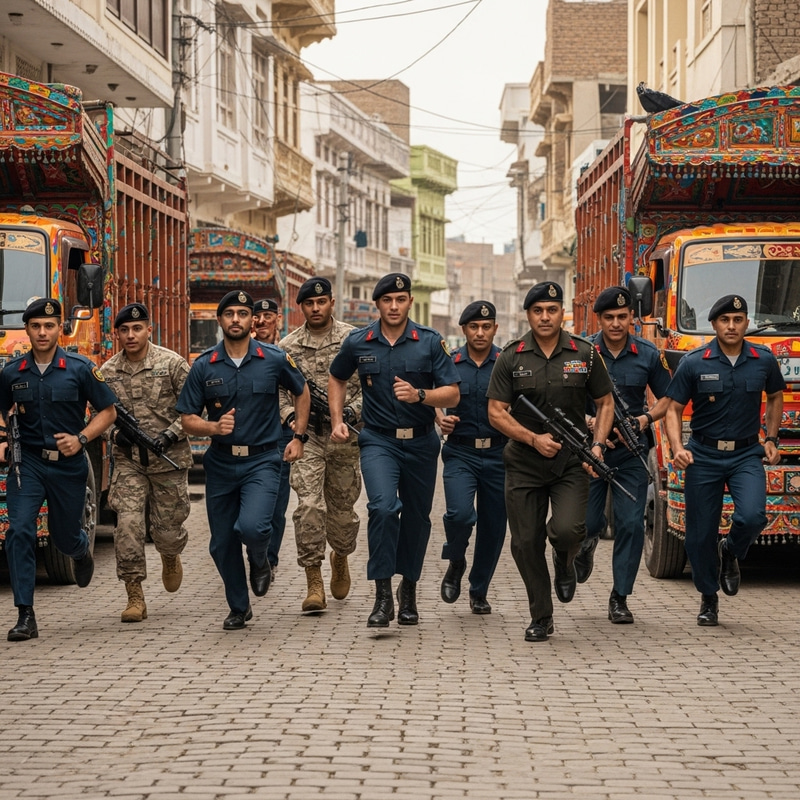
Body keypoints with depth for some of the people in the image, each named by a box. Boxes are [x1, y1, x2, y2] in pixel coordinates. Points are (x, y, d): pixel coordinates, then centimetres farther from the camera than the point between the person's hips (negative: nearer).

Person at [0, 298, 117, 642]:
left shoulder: (80, 368, -5)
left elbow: (107, 411, 1)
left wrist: (81, 438, -13)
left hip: (68, 464, -1)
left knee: (64, 537, 12)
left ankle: (82, 549, 54)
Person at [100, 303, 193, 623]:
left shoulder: (172, 363, -6)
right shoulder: (108, 372, 3)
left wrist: (170, 434, -16)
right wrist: (115, 432, -4)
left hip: (169, 460, -2)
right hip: (128, 461, 2)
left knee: (166, 529, 6)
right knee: (128, 523, -14)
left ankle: (171, 557, 45)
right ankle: (135, 598, -8)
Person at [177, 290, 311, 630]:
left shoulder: (274, 360, -3)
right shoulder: (204, 366, -1)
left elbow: (301, 392, 15)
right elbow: (187, 419, 1)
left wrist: (299, 437, 9)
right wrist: (214, 427, -19)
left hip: (261, 461, -2)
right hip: (220, 462, 2)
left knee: (251, 527, -25)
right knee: (222, 544, 7)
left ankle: (260, 560, 12)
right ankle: (239, 608, 28)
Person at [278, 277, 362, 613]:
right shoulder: (288, 347, 4)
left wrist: (350, 411, -14)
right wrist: (290, 414, -10)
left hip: (345, 436, 1)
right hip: (306, 435, 0)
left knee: (341, 508, 11)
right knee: (309, 505, -15)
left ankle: (340, 557, 43)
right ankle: (314, 583, -11)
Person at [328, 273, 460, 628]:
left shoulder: (430, 342, -3)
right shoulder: (358, 343, 0)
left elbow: (452, 395, -5)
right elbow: (337, 378, 20)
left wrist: (419, 395, -22)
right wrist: (337, 420, 10)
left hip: (420, 442, 1)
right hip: (379, 441, -1)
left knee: (417, 517, 12)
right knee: (383, 507, -23)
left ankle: (409, 590, 33)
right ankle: (382, 596, -19)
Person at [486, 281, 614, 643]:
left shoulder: (585, 354, 3)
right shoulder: (511, 358, 1)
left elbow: (605, 403, 11)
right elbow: (496, 412, 0)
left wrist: (598, 444, -4)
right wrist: (534, 439, -13)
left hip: (571, 463, -1)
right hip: (524, 464, 1)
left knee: (568, 528, -21)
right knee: (526, 542, 1)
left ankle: (565, 560, 16)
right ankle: (541, 618, 16)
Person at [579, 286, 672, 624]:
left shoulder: (648, 355, 1)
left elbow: (666, 398, 11)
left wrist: (646, 418, -8)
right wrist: (590, 423, -16)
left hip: (632, 451, 1)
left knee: (631, 525, -5)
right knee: (587, 522, 0)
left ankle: (620, 598, 6)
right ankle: (588, 543, 38)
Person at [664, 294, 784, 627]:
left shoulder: (764, 360, 1)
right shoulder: (694, 363, -5)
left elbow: (775, 397, 19)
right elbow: (674, 409, -4)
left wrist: (771, 440, 11)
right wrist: (677, 448, -19)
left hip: (746, 454, 1)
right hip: (703, 456, 0)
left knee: (752, 516, -23)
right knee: (701, 533, 3)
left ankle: (730, 552, 12)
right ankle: (708, 597, 24)